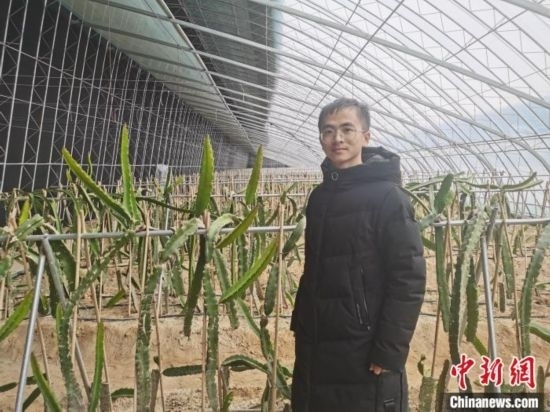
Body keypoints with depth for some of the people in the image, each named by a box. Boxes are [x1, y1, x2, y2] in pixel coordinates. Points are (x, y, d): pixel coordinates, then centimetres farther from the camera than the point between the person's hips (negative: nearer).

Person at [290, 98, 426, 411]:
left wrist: (389, 352, -17)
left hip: (365, 358, -6)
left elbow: (409, 278, -15)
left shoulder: (387, 196, -11)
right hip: (316, 353, 7)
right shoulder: (320, 197, 8)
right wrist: (301, 329, 11)